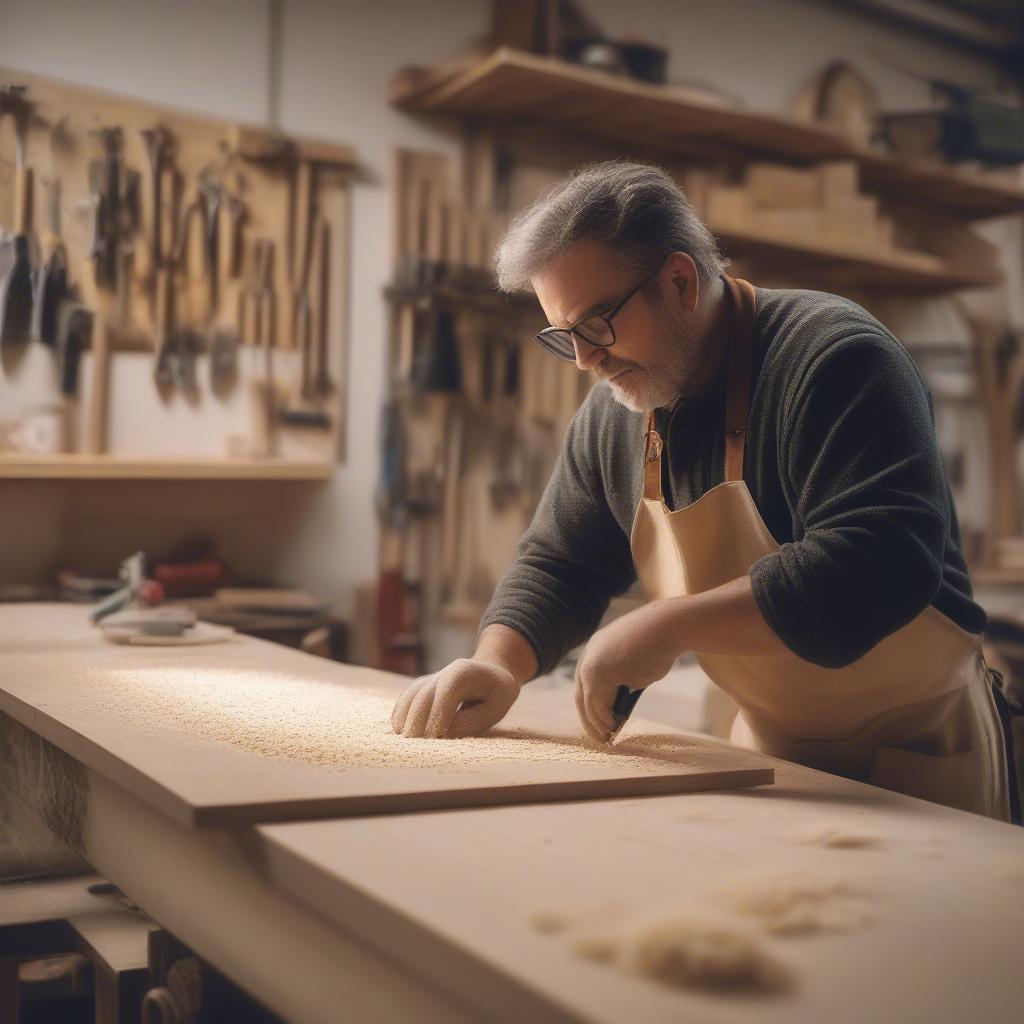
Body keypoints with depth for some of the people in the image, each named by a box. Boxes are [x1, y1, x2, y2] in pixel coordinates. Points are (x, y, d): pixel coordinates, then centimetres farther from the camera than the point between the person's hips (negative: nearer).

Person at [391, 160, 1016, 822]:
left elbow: (883, 564, -34)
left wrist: (671, 624, -35)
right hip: (770, 746, 6)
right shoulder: (611, 416, 0)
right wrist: (497, 663, -12)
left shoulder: (833, 355, -22)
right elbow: (558, 564, 9)